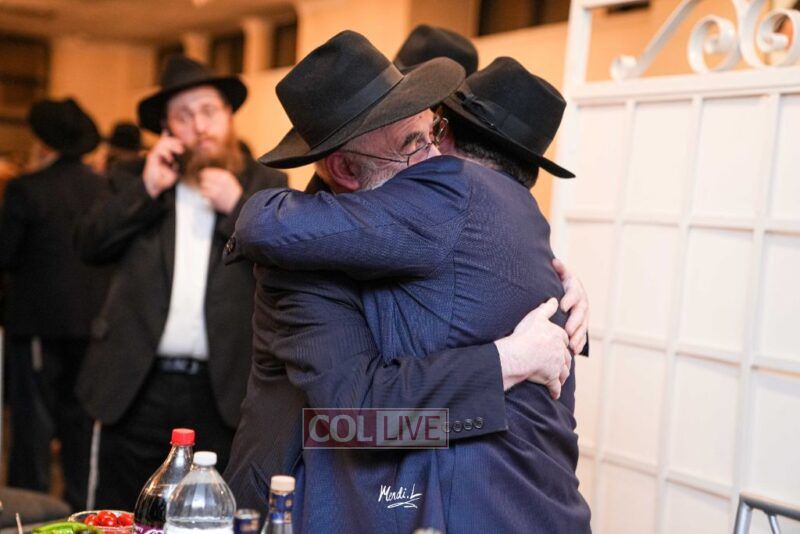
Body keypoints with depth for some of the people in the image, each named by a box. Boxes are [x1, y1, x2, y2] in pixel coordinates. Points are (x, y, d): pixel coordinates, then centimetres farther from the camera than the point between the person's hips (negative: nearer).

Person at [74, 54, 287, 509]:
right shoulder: (139, 185, 13)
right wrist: (146, 189, -7)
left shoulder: (266, 185, 7)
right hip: (137, 386, 2)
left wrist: (238, 207, -12)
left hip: (222, 391, -1)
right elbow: (90, 245, 2)